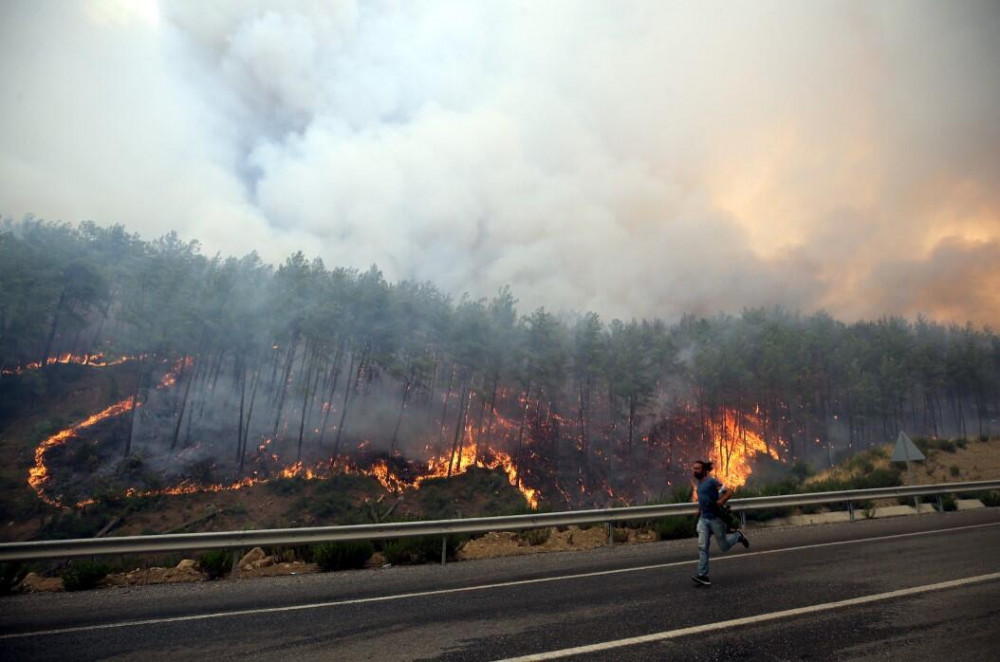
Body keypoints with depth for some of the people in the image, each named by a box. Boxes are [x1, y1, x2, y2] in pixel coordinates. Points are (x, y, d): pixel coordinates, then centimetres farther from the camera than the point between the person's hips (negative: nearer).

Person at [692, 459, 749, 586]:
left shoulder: (712, 481, -14)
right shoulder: (699, 483, 9)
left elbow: (728, 493, -16)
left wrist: (719, 503, -27)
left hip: (715, 519, -6)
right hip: (703, 519, 6)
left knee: (724, 547, 10)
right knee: (702, 547, -4)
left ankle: (738, 536, 37)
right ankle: (702, 575, -3)